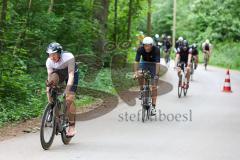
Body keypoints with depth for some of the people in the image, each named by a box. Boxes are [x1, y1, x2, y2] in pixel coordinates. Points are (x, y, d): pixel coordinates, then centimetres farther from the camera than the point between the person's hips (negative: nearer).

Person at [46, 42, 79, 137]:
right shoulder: (49, 61, -25)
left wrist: (67, 89, -50)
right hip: (59, 73, 3)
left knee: (69, 99, -16)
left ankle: (72, 126, -3)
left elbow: (71, 74, -40)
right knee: (53, 78, -35)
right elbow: (49, 78, -24)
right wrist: (48, 91, -33)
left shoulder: (68, 57, -36)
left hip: (71, 73, -3)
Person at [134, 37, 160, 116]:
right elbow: (136, 61, -27)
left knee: (154, 87, -8)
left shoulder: (156, 50, -29)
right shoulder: (140, 49, -23)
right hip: (144, 63, 2)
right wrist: (135, 72, -39)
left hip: (153, 65, -2)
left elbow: (157, 63, -34)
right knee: (139, 75, -33)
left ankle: (153, 107, -4)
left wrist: (156, 75, -43)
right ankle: (141, 90, -8)